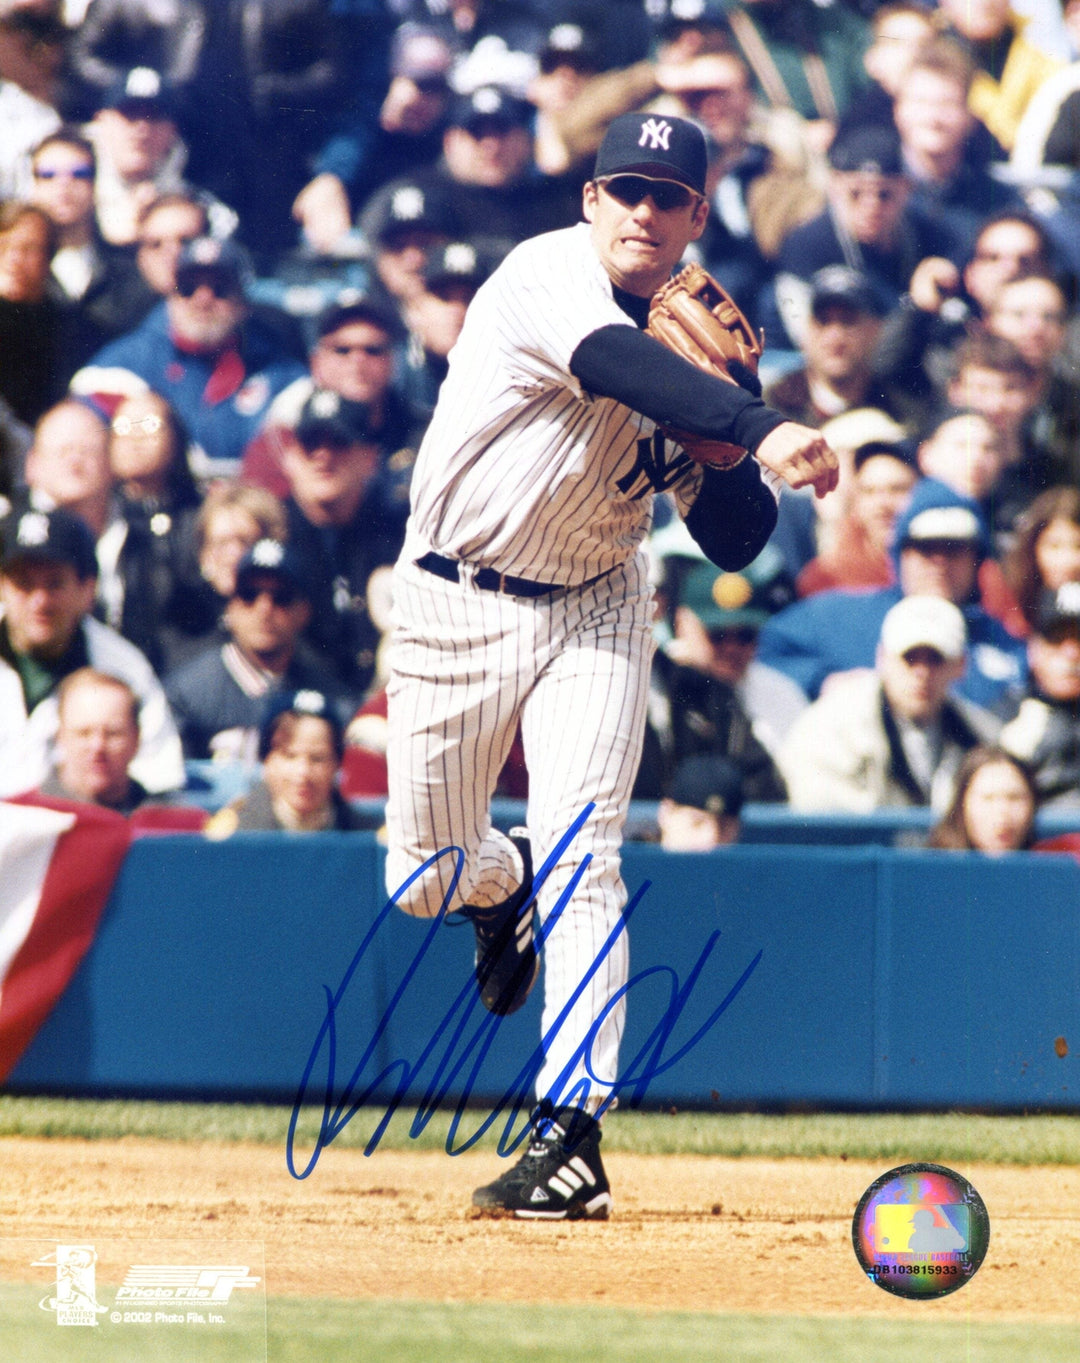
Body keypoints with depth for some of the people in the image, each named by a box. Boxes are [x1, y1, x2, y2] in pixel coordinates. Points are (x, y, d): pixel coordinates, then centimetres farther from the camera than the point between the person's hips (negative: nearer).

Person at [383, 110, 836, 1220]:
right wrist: (760, 424, -56)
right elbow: (621, 367, -41)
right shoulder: (549, 275, -17)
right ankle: (502, 881, 46)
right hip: (456, 605, -2)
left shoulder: (688, 337, 0)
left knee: (578, 858, -16)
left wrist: (731, 411, -18)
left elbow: (733, 545, -1)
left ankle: (571, 1137, -17)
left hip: (594, 610, 2)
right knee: (425, 878, 7)